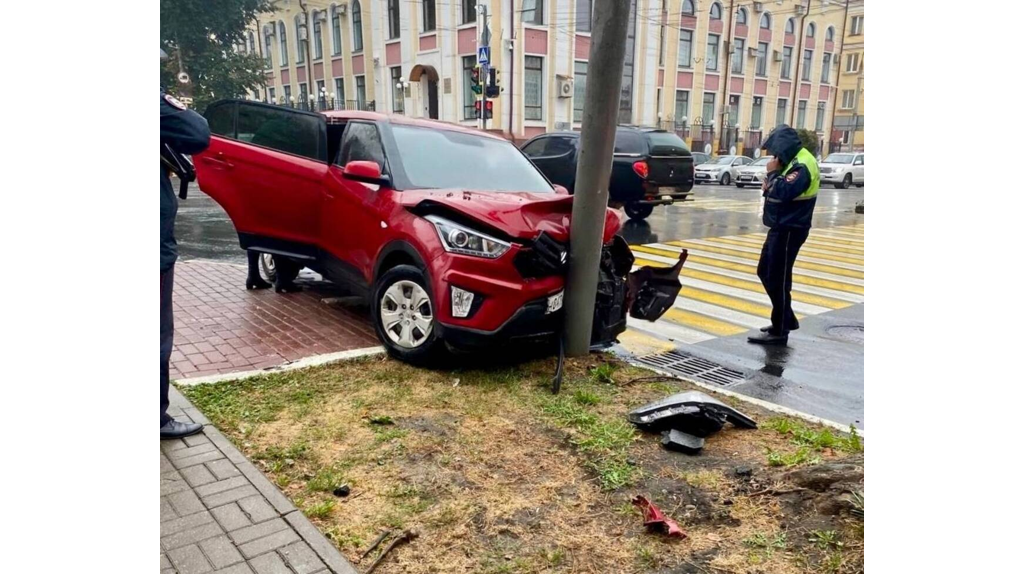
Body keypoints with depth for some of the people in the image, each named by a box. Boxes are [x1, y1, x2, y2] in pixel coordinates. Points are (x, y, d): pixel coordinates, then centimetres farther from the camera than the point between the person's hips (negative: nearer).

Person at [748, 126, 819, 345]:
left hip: (789, 230, -11)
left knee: (778, 279, -5)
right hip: (781, 228, 11)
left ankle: (779, 331, 4)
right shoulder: (793, 162, 14)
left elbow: (783, 192, -30)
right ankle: (787, 319, 27)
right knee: (765, 272, 17)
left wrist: (773, 173, -16)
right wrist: (769, 186, -4)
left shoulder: (802, 165, -19)